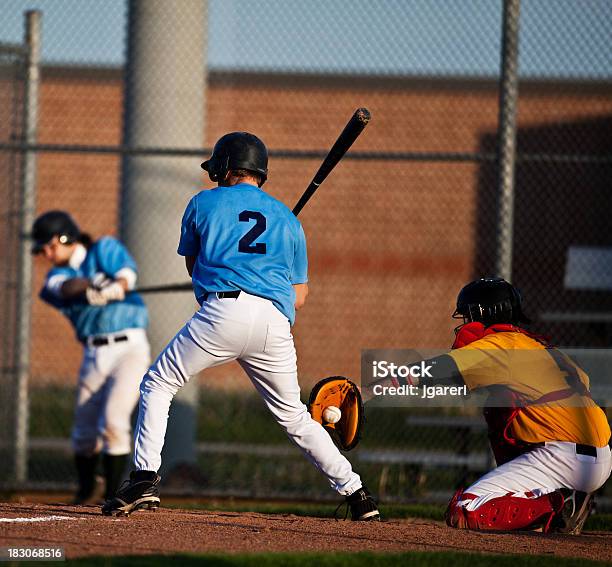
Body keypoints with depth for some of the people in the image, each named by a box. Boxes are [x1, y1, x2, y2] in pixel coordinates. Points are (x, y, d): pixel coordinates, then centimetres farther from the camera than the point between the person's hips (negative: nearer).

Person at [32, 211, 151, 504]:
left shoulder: (105, 249, 5)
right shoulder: (57, 275, 10)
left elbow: (126, 274, -14)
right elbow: (66, 287, -14)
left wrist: (113, 289, -36)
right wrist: (92, 285, -35)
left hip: (130, 348, -4)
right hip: (93, 356, 4)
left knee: (114, 422, -18)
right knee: (84, 432, 6)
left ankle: (113, 497, -11)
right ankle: (86, 491, 30)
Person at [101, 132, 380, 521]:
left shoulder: (204, 204, 15)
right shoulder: (287, 219, 23)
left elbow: (192, 264, 28)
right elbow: (299, 296, 21)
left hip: (223, 311, -4)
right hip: (276, 322, 4)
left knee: (158, 384, 10)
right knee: (294, 416, 18)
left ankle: (146, 480, -5)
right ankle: (356, 492, 14)